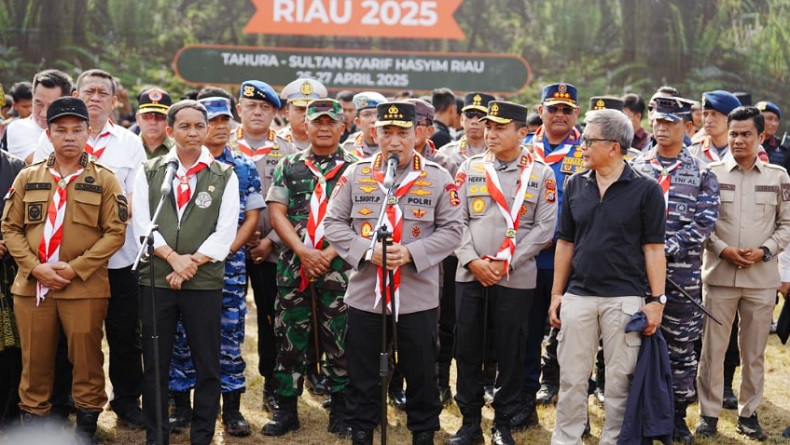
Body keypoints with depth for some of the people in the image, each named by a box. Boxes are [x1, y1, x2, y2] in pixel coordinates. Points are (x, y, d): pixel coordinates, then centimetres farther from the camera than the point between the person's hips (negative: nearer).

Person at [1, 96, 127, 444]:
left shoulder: (105, 180, 1)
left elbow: (115, 232, -4)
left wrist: (74, 268, -12)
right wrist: (35, 267, -8)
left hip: (85, 287, -2)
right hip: (31, 285, 2)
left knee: (86, 361, 3)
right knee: (34, 361, 8)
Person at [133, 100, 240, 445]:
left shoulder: (225, 176, 5)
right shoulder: (148, 172, 8)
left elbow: (225, 232, -2)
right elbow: (142, 224, 0)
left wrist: (192, 263, -12)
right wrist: (173, 257, -13)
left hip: (205, 281, -1)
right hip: (156, 279, 1)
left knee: (207, 364, 3)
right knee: (155, 363, 6)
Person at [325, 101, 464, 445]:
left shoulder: (438, 178, 0)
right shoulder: (355, 174, 4)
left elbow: (451, 230, -2)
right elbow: (333, 223, 2)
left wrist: (411, 253, -16)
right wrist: (366, 250, -14)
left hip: (418, 297, -1)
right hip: (364, 295, 1)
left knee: (421, 374, 9)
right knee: (362, 374, 10)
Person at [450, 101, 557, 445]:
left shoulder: (541, 174, 1)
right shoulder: (469, 168, 6)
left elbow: (544, 228, -4)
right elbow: (456, 220, 3)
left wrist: (505, 263, -12)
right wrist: (472, 261, -11)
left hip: (516, 278, -2)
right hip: (470, 275, 2)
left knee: (510, 352, 4)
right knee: (467, 349, 6)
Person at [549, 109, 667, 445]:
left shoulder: (645, 189, -5)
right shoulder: (576, 185, 7)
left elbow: (653, 248, -4)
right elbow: (565, 243, 11)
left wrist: (657, 299, -7)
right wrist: (556, 294, 9)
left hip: (625, 298, -3)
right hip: (578, 296, 3)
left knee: (620, 379, 6)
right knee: (571, 378, 8)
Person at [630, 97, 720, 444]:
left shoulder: (702, 173, 2)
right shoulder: (635, 167, 7)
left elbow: (704, 222, -7)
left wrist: (666, 248, -16)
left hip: (683, 272, -1)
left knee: (681, 345, 5)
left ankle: (678, 414, 16)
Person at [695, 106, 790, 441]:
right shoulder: (712, 174, 2)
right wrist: (723, 249, -12)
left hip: (761, 278, 1)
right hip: (719, 275, -1)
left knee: (754, 351, 9)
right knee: (712, 348, 3)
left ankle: (748, 413, 21)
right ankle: (709, 414, 13)